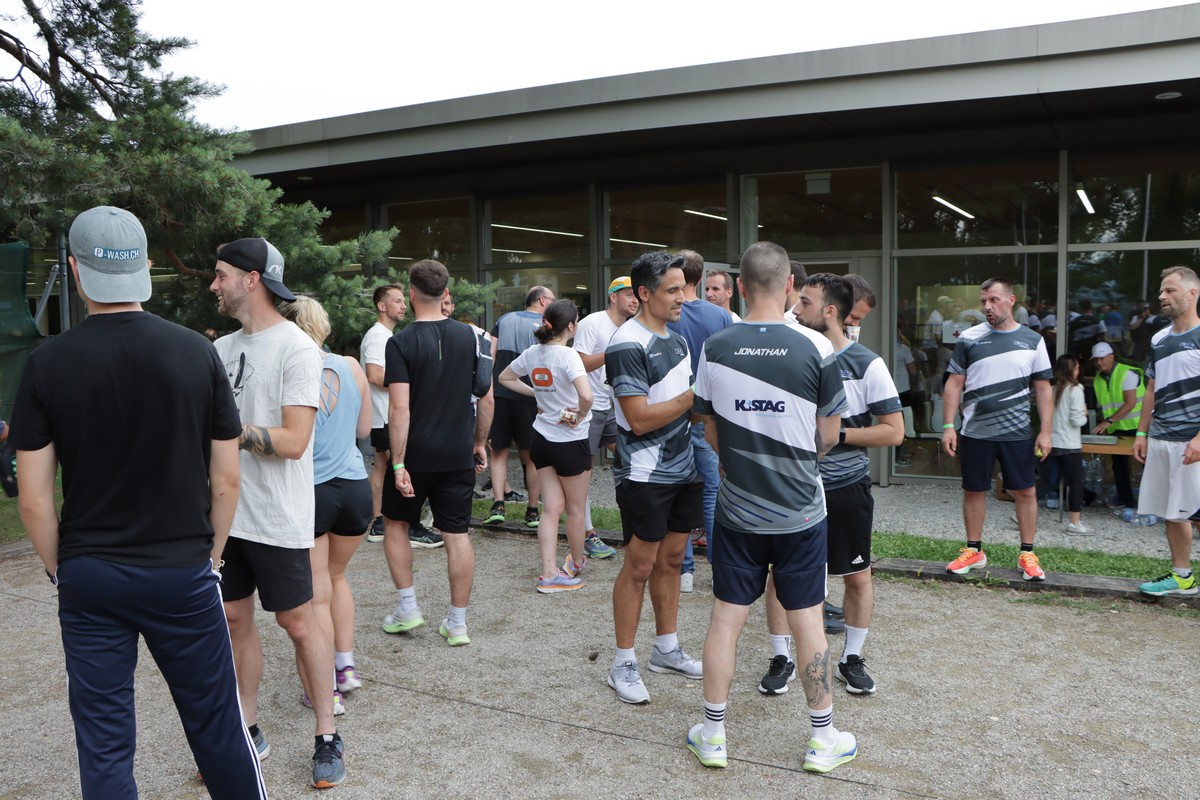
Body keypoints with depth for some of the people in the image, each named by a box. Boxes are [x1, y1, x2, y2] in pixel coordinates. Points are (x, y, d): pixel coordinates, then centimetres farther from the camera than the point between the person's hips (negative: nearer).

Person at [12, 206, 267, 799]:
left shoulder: (48, 363, -7)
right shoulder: (196, 352, -6)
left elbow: (34, 499, -5)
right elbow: (226, 479, -3)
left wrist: (59, 570, 10)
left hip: (89, 578, 1)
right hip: (183, 573, 0)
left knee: (104, 746, 11)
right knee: (216, 727, 13)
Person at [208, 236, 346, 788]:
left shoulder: (295, 349, -13)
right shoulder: (222, 348, 9)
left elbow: (293, 441, -20)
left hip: (277, 519, -7)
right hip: (226, 512, 7)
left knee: (298, 623, 4)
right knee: (234, 619, 13)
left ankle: (327, 736, 18)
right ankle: (246, 733, 29)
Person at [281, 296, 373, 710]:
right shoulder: (352, 367, 0)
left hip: (311, 492, -5)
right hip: (356, 487, 5)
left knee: (317, 594, 7)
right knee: (336, 576, 26)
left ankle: (327, 691, 13)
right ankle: (346, 665, 26)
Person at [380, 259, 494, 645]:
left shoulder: (401, 342, -11)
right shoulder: (470, 336, 0)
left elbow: (400, 408, -18)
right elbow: (487, 398, 3)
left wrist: (398, 463, -15)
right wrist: (480, 442, 15)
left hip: (415, 454, -3)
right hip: (458, 454, 3)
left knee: (396, 524, 19)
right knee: (457, 534, 7)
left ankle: (407, 608, 20)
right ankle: (457, 624, 12)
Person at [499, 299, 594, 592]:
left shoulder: (532, 353, 2)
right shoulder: (568, 355, -20)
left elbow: (504, 377, 18)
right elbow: (586, 395, -34)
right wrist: (579, 417, -15)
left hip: (541, 438, 6)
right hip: (570, 441, -6)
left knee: (551, 508, 10)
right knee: (575, 509, 14)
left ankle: (549, 573, 6)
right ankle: (576, 564, 32)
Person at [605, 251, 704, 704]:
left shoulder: (677, 338, 12)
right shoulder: (628, 345, -16)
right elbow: (639, 419, -21)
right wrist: (694, 396, -17)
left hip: (683, 468, 8)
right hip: (645, 475, -8)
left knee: (671, 560, 16)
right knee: (639, 567, -1)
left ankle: (667, 649, 29)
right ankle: (624, 664, 12)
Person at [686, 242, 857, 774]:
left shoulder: (715, 348, -7)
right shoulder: (815, 348, -12)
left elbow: (711, 430, 4)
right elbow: (829, 435, -3)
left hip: (736, 510, 1)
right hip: (800, 511, -1)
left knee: (726, 618, 10)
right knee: (807, 621, 10)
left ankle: (712, 735, 21)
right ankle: (823, 740, 24)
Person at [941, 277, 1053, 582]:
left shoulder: (1032, 340, 3)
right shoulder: (969, 338, 0)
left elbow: (1043, 388, 5)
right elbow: (954, 384, 2)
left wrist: (1046, 431, -2)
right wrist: (948, 426, -5)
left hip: (1017, 432, 0)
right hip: (975, 432, 0)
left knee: (1026, 491, 5)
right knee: (973, 490, 8)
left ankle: (1027, 554, 18)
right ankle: (974, 551, 22)